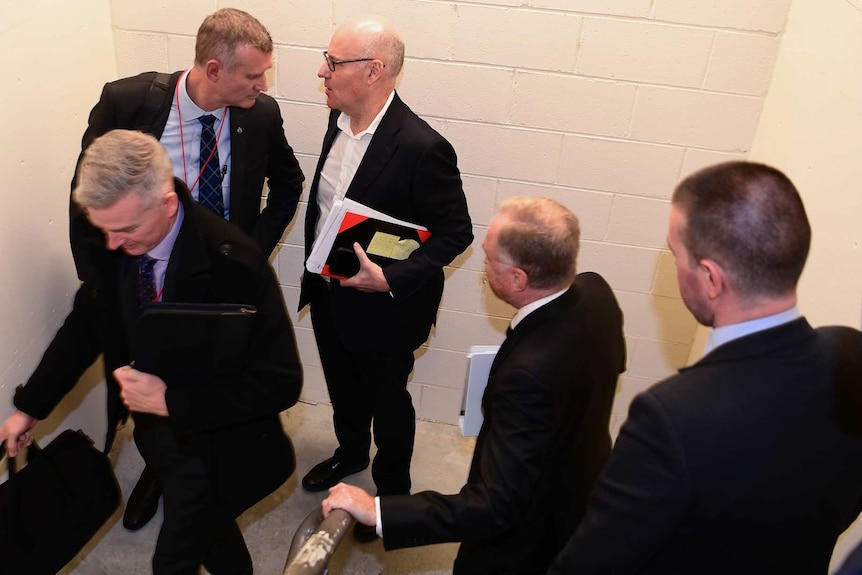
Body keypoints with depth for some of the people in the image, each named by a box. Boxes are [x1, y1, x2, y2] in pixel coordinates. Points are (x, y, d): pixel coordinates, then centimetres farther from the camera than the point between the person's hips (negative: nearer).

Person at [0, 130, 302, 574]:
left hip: (212, 446, -5)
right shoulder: (115, 247, -12)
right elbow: (86, 322, 6)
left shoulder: (234, 265, -30)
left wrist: (170, 400, -29)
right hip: (153, 430, 6)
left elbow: (280, 383, -28)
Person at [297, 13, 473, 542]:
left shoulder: (421, 147, -28)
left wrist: (391, 279, -29)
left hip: (382, 306, -7)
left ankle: (392, 488, 44)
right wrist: (314, 272, 13)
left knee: (387, 400, 17)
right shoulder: (339, 122, -4)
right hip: (328, 294, 7)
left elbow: (456, 233, -20)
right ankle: (351, 452, 57)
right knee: (343, 387, 28)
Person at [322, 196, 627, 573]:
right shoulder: (595, 290, -19)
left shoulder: (531, 373, -44)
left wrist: (376, 511, -37)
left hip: (531, 536, -7)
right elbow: (610, 362, 4)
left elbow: (496, 508, -39)